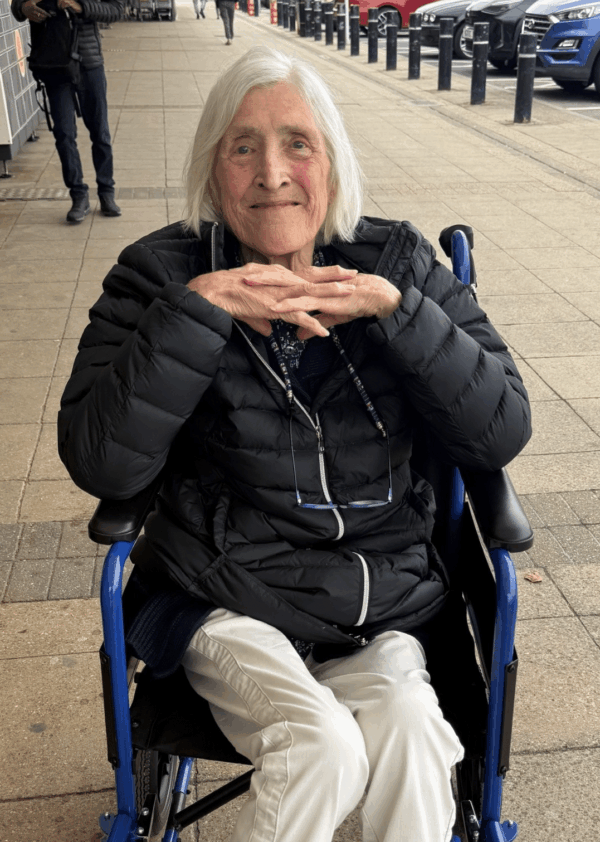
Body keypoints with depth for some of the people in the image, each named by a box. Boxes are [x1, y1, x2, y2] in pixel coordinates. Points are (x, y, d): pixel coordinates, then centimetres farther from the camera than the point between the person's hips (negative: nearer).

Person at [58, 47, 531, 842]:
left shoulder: (398, 262, 1)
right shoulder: (162, 275, -3)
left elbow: (503, 432, -6)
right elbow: (100, 462, -15)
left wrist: (394, 308, -17)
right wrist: (200, 309, -22)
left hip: (383, 601, 2)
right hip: (224, 601, -1)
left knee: (409, 737, -26)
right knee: (323, 747, -24)